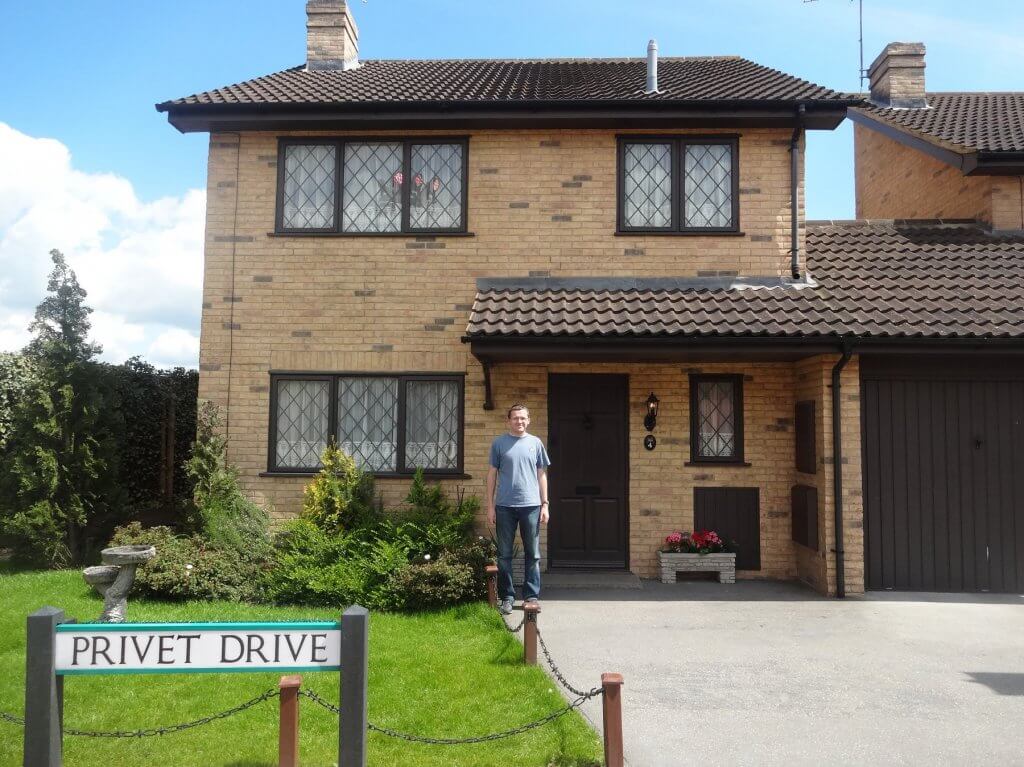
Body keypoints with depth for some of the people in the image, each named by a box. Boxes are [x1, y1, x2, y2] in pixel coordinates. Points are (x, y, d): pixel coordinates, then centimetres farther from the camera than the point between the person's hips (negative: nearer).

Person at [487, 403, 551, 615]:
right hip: (505, 506, -1)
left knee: (533, 555, 6)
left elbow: (542, 475, 10)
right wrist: (490, 506, 1)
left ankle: (532, 595, 15)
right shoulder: (499, 443, 4)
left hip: (531, 506, 1)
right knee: (504, 555, 5)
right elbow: (492, 474, 5)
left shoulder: (536, 443, 8)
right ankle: (507, 596, 14)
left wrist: (545, 504, 4)